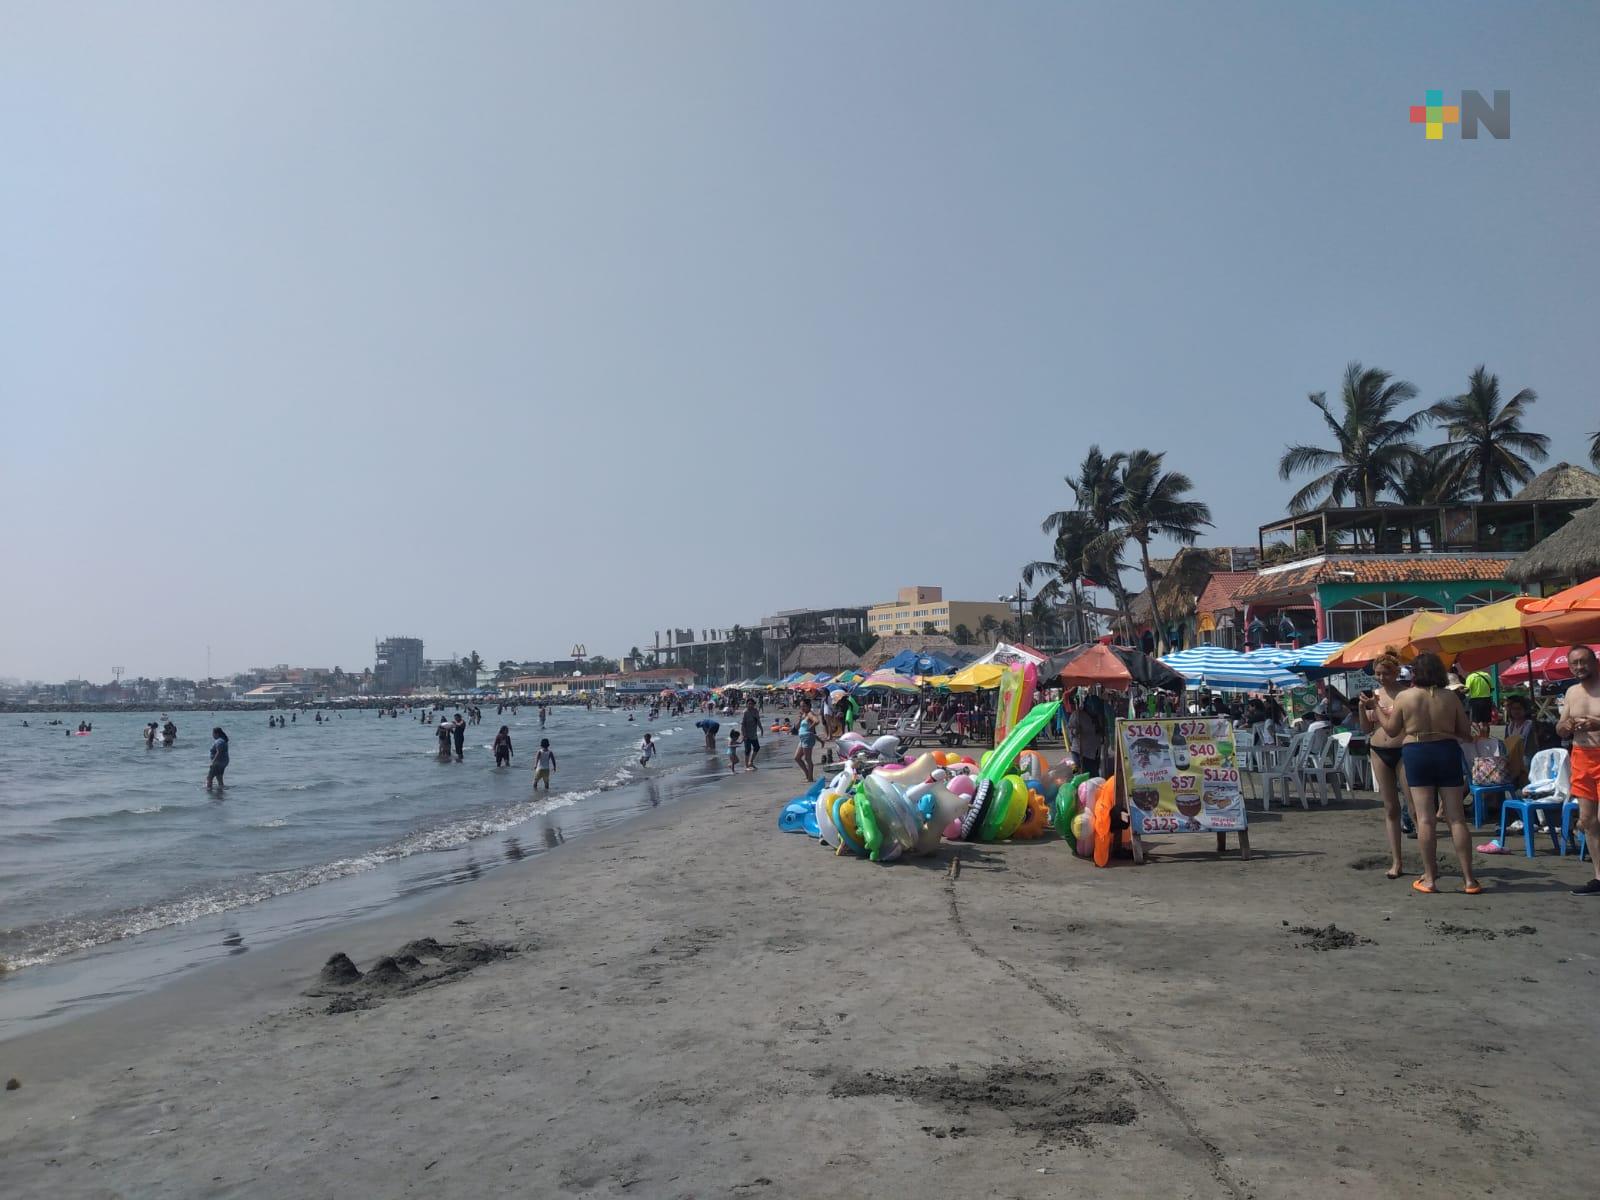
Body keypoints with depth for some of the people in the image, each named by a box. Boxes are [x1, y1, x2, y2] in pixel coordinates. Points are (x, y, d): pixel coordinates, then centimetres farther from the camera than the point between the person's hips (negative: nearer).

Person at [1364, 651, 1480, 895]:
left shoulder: (1405, 697, -4)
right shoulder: (1450, 696, 0)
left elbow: (1391, 730, 6)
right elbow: (1466, 732, 4)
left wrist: (1375, 708, 19)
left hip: (1416, 754, -1)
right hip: (1447, 751, 1)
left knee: (1425, 818, 1)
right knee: (1456, 817, 4)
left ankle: (1430, 878, 3)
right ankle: (1469, 879, 5)